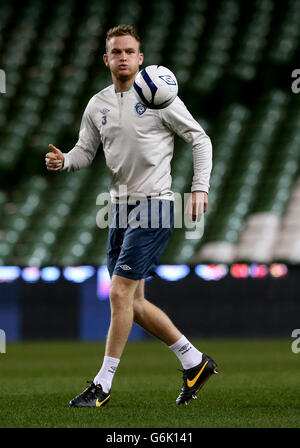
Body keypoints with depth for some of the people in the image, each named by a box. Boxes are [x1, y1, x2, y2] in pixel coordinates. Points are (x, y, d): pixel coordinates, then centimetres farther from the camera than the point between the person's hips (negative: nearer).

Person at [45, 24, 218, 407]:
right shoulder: (97, 105, 10)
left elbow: (200, 139, -2)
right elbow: (85, 151, 16)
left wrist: (200, 188, -11)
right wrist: (63, 161, -6)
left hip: (154, 205, -7)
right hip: (120, 207, 7)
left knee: (120, 292, -13)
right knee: (132, 304, 8)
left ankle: (103, 384, -5)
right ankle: (194, 363, 22)